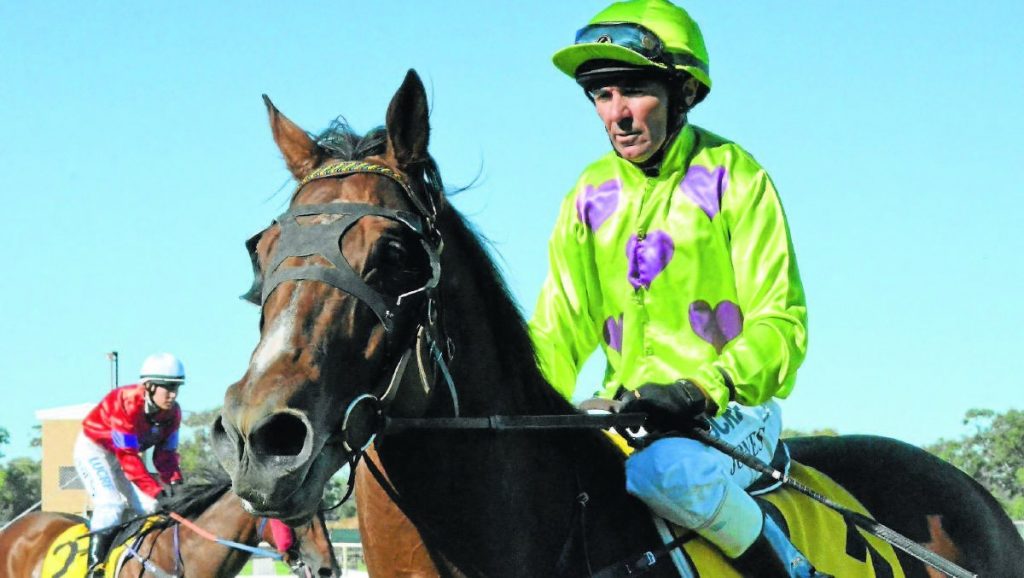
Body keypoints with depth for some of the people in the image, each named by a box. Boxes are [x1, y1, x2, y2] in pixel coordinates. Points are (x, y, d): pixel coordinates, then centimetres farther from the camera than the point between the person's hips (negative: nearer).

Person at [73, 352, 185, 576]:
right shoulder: (126, 404, -34)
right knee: (111, 503, -25)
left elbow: (166, 453, -5)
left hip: (126, 451, 8)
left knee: (152, 507, -2)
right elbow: (128, 457, -35)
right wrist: (156, 489, -37)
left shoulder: (172, 413, -12)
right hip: (93, 449, -8)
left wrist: (174, 483, -23)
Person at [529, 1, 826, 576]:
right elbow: (560, 329, 9)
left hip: (732, 410, -5)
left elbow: (780, 322, -9)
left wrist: (706, 390, -26)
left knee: (667, 468, -37)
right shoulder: (591, 196, 9)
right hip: (629, 409, 5)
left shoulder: (734, 177, -5)